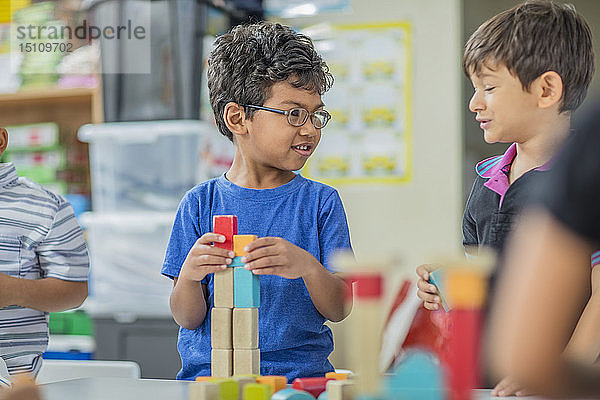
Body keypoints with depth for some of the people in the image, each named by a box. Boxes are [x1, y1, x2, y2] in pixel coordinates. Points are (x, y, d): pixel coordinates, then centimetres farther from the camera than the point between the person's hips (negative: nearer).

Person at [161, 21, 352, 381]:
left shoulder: (321, 202, 7)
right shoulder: (201, 203, 7)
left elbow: (339, 311, 1)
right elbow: (188, 319, 7)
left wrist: (308, 267, -19)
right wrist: (188, 276, -15)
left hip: (299, 376, 0)